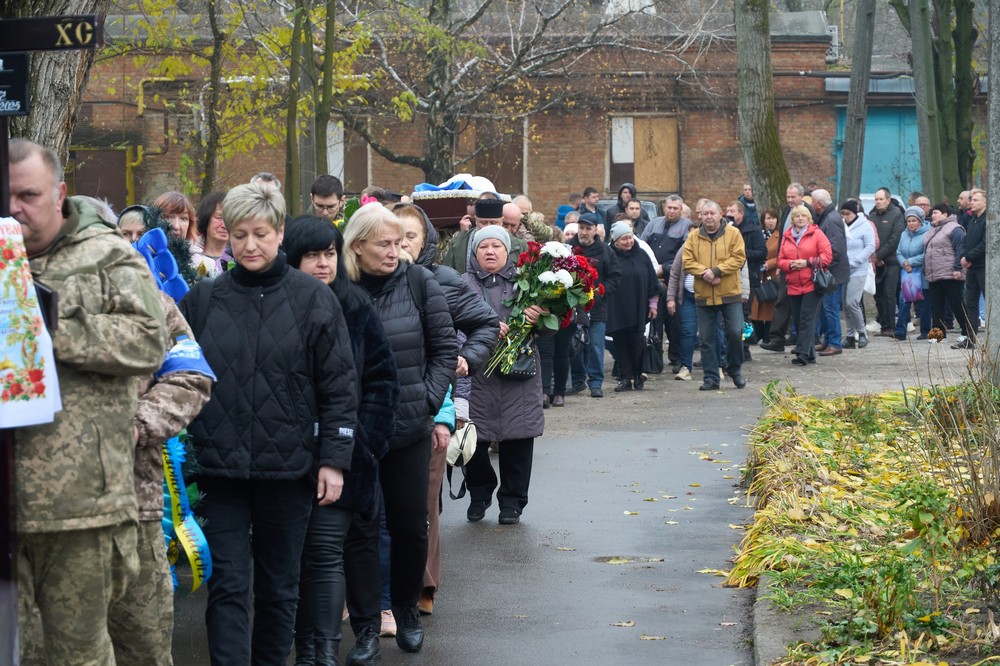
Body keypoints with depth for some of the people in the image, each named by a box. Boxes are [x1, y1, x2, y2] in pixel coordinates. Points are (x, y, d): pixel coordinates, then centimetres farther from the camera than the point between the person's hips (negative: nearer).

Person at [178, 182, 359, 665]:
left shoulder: (313, 299, -1)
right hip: (220, 467, 1)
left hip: (288, 468, -1)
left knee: (279, 587, 10)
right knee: (228, 587, -3)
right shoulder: (203, 299, 4)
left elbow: (340, 386, -1)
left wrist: (334, 459, -6)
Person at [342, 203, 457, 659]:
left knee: (411, 526, 10)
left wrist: (430, 401, -2)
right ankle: (367, 623, 11)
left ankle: (407, 611, 29)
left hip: (410, 428, 2)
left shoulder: (419, 283, -2)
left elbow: (444, 348, 4)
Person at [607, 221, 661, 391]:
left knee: (637, 342, 0)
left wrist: (652, 304, 9)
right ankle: (625, 378, 8)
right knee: (620, 343, 2)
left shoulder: (641, 255, 5)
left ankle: (638, 376, 15)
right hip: (616, 311, -1)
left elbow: (652, 282, 11)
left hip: (638, 310, 1)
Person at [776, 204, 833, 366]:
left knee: (807, 319, -13)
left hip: (812, 285, -5)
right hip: (793, 286, 6)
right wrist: (790, 264, -9)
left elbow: (827, 256, -7)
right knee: (797, 321, 6)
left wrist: (807, 262, -15)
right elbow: (780, 260, 12)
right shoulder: (787, 237, 12)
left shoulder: (816, 234, -1)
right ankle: (809, 354, 15)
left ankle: (803, 353, -16)